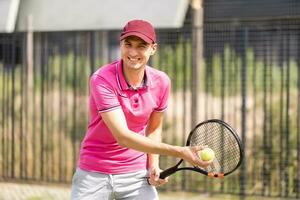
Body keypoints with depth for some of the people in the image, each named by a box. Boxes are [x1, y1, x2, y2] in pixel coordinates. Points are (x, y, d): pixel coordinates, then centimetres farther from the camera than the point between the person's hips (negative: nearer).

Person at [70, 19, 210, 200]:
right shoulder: (102, 79, -19)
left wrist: (154, 166, -4)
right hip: (94, 176, -3)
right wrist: (180, 152, -29)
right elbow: (123, 136, -26)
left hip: (136, 175, 3)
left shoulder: (161, 81, -4)